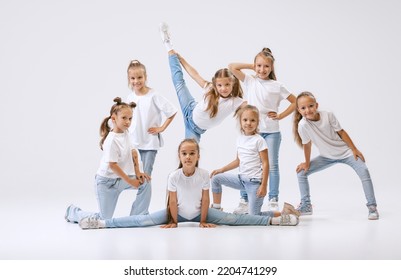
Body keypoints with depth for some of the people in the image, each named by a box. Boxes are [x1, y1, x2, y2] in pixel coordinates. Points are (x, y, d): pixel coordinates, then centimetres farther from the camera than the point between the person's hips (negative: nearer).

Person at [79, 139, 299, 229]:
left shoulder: (204, 175, -20)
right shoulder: (174, 176, -22)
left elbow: (205, 199, -10)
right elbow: (173, 201, -14)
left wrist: (203, 220, -6)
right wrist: (173, 222, -9)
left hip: (199, 213, 1)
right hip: (178, 213, -1)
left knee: (232, 219, -9)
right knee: (143, 221, -13)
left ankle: (272, 220, -9)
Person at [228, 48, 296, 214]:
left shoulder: (277, 86, 2)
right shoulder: (249, 81, 6)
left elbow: (295, 102, 7)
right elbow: (232, 67, -1)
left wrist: (280, 116, -1)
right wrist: (251, 66, 3)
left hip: (271, 131, -1)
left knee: (272, 165, 3)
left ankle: (273, 201, 10)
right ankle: (244, 201, 7)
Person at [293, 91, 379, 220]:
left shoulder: (328, 115, -23)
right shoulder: (303, 125, -24)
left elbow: (341, 132, -11)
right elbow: (307, 145, -10)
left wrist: (354, 150, -7)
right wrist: (307, 163, 0)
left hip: (345, 151, -2)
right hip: (327, 156, 2)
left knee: (364, 170, -22)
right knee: (301, 172, -4)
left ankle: (372, 207, -12)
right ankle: (306, 205, 12)